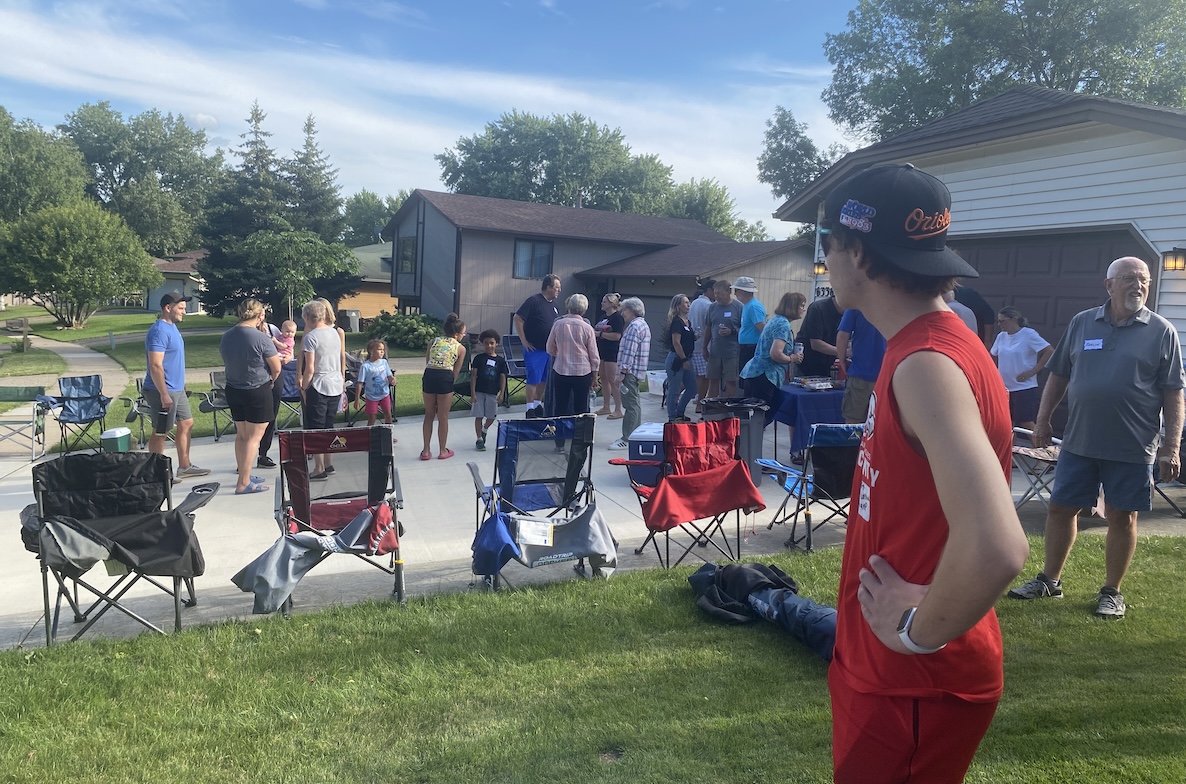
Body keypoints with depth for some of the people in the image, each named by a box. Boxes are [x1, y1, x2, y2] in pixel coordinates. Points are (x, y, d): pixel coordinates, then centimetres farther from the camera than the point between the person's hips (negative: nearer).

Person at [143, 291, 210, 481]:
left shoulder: (172, 326, 12)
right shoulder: (159, 331, -19)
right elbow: (155, 365, -24)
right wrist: (164, 395, -26)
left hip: (177, 389, 10)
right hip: (163, 391, -10)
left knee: (187, 424, 16)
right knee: (161, 433, 0)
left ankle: (184, 467, 26)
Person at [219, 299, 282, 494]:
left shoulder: (226, 337, 2)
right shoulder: (261, 338, -19)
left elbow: (229, 363, 14)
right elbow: (276, 368, -13)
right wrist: (270, 382, 7)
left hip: (233, 389, 7)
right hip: (257, 392, -7)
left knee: (241, 435, 17)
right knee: (254, 437, 0)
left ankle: (243, 476, 27)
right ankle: (244, 483, 0)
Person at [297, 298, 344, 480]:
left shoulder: (310, 337, -13)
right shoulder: (335, 333, 8)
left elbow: (309, 368, -15)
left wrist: (304, 388, -5)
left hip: (318, 387, -7)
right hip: (336, 385, 7)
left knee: (315, 429, 1)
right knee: (328, 427, 16)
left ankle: (319, 469, 3)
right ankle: (328, 464, 23)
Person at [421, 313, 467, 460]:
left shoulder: (433, 341, 19)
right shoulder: (461, 348, 10)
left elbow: (427, 363, 14)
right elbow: (456, 372, 8)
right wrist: (451, 385, 16)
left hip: (429, 375, 3)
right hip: (445, 377, -3)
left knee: (429, 415, 16)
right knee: (443, 417, 10)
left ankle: (426, 451, 20)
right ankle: (443, 451, 23)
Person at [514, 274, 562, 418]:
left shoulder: (554, 304, 11)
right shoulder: (534, 301, -11)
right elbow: (518, 319, -13)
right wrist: (524, 341, -13)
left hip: (549, 349, 7)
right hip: (534, 348, -7)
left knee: (544, 379, 12)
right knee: (534, 379, -5)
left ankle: (538, 405, 24)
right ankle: (530, 409, 2)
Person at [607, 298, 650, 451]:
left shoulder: (634, 326, -15)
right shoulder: (643, 324, 18)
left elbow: (629, 352, -22)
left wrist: (622, 372, -21)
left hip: (630, 370, -11)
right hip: (636, 370, 11)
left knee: (630, 405, -8)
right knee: (634, 403, 15)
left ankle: (626, 439, -6)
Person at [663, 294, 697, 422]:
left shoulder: (687, 322, 14)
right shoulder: (677, 322, -13)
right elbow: (676, 343, -19)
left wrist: (696, 336, 4)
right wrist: (684, 360, -17)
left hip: (685, 359, 10)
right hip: (676, 359, -10)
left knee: (692, 388, 13)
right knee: (674, 390, -1)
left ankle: (679, 413, 25)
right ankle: (672, 418, 8)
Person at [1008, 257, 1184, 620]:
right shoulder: (1081, 323, 5)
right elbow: (1058, 375, 10)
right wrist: (1043, 419, 5)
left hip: (1132, 447, -2)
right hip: (1078, 441, 2)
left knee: (1122, 517, 6)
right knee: (1060, 508, 8)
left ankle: (1112, 592, 22)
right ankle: (1049, 580, 24)